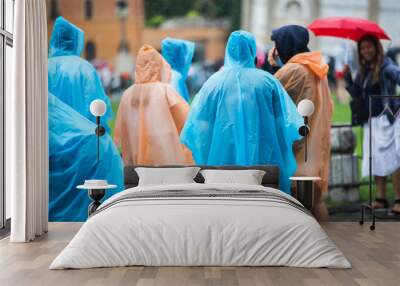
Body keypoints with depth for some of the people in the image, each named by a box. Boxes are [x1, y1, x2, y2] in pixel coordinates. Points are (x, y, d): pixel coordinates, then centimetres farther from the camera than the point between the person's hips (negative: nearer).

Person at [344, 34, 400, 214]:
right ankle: (381, 199, 12)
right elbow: (356, 94, 14)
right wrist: (347, 77, 0)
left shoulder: (386, 66, -5)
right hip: (371, 120, 7)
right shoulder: (363, 71, 14)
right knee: (376, 160, 6)